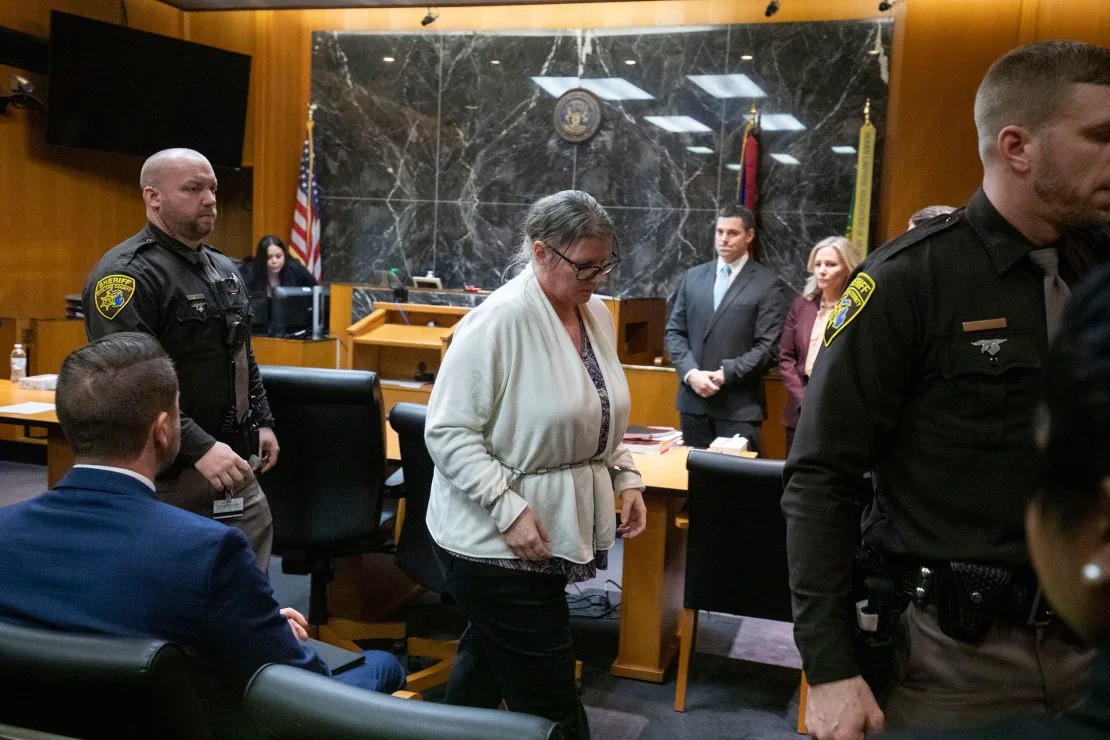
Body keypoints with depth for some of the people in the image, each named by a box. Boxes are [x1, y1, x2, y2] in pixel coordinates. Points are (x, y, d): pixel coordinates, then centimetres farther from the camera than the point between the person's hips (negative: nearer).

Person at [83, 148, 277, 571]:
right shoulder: (127, 274, -16)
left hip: (233, 461, 8)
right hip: (168, 472, -8)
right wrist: (199, 448, -30)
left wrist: (262, 422, 17)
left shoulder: (222, 268, 14)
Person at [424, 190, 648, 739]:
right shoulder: (498, 321, -20)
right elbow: (448, 431, -19)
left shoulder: (597, 316, 6)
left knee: (487, 665, 23)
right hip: (499, 540, -8)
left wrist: (625, 478, 7)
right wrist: (509, 508, -25)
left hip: (559, 529, 8)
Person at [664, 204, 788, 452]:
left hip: (739, 405, -4)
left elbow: (767, 347, -8)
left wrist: (725, 374, -15)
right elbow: (674, 332, 9)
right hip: (693, 400, 4)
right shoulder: (693, 276, 12)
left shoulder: (768, 284, -1)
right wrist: (691, 373, -7)